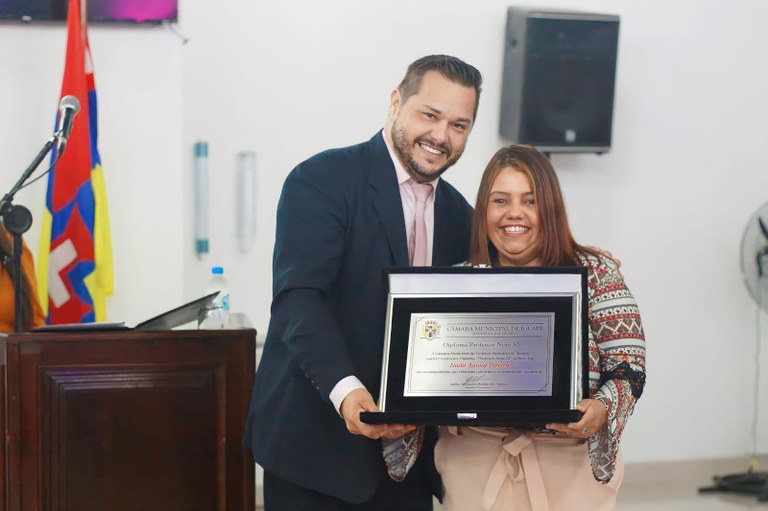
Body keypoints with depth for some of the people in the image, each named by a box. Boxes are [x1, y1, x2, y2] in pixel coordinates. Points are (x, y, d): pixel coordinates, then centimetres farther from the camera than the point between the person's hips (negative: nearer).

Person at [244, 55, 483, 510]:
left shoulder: (458, 215, 10)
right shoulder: (322, 181, -8)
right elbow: (298, 298, -19)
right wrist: (346, 390, -33)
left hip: (409, 445, 5)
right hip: (316, 440, -5)